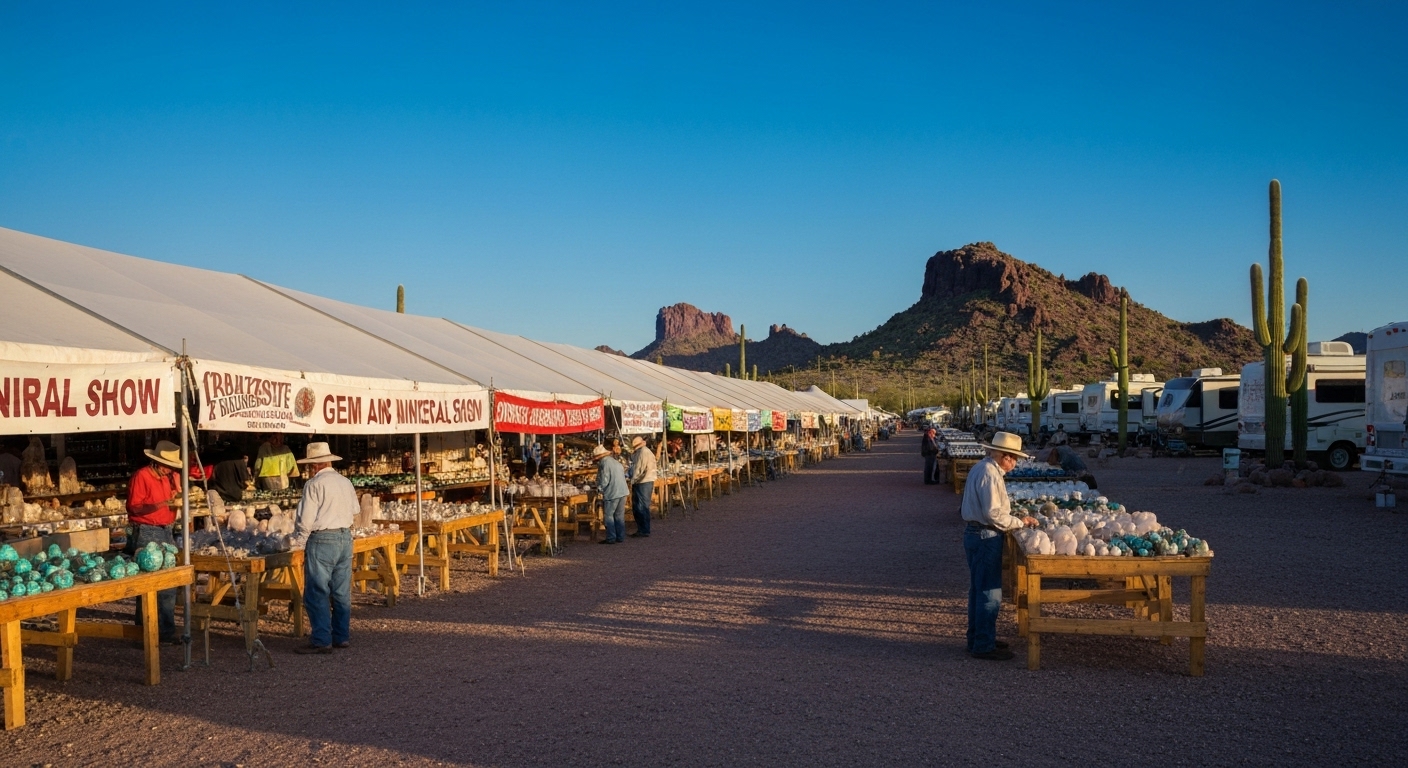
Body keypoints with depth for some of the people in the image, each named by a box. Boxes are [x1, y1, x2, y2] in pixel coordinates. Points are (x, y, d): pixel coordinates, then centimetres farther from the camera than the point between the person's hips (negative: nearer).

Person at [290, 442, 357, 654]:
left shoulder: (314, 484, -11)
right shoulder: (346, 482, 10)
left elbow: (306, 519, -12)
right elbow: (355, 511, 18)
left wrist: (298, 540, 2)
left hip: (322, 540, -7)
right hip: (345, 537, 7)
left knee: (317, 593, -2)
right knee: (342, 592, 12)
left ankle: (321, 640, -2)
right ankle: (342, 636, 17)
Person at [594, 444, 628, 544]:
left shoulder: (604, 463, -11)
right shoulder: (616, 462, 15)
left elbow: (604, 480, -15)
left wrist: (600, 488, 5)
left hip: (612, 493, -8)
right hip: (623, 492, 8)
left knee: (608, 515, 2)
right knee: (620, 515, 13)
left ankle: (611, 538, 3)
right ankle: (621, 537, 16)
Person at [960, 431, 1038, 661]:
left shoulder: (982, 468, 13)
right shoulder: (989, 474, -19)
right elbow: (994, 514, -23)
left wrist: (1016, 519, 14)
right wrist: (1020, 522, -12)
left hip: (976, 533, 11)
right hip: (985, 537, -11)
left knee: (979, 589, 18)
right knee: (989, 593, -3)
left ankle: (977, 639, 28)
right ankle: (984, 646, 3)